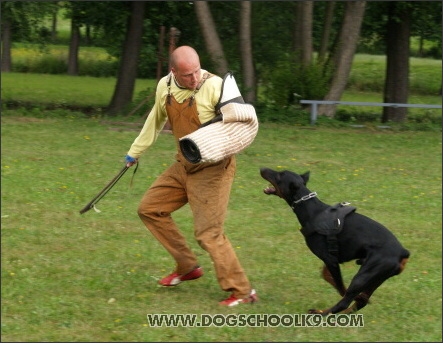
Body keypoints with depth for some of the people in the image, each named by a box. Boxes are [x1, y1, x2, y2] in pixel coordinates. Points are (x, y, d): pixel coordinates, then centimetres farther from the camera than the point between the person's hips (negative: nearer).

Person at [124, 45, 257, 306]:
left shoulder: (215, 86, -22)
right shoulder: (165, 86, -2)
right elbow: (156, 121, 17)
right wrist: (135, 152, 28)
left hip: (213, 168, -7)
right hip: (184, 165, 7)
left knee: (209, 232, -12)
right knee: (150, 209, 12)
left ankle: (242, 292, -2)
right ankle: (188, 267, 21)